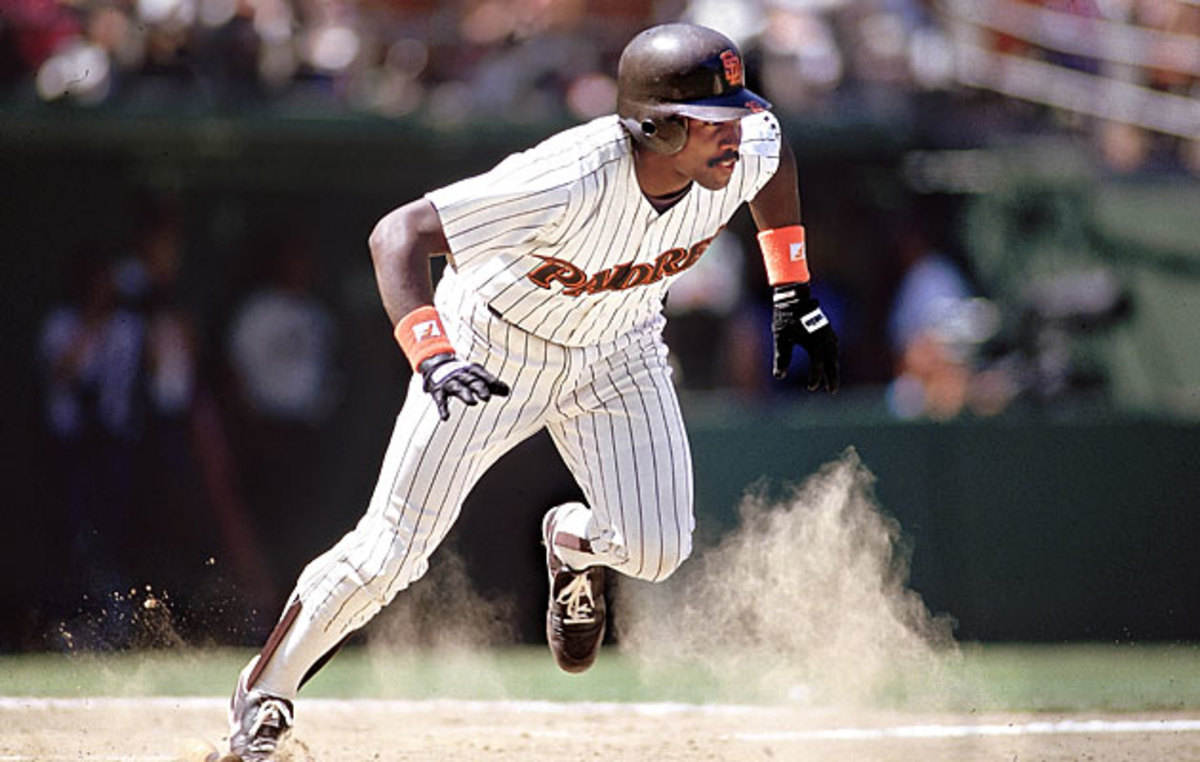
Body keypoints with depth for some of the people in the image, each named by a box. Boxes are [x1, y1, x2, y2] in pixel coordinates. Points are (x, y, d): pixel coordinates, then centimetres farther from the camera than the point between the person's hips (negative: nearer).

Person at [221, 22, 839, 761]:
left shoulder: (743, 152, -23)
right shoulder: (570, 181, -40)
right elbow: (398, 233, -39)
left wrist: (794, 291, 5)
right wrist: (432, 359, -53)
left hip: (617, 353, 4)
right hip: (493, 347, -4)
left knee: (656, 552, -13)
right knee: (388, 556, -5)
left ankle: (576, 541, 25)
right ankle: (263, 696, 19)